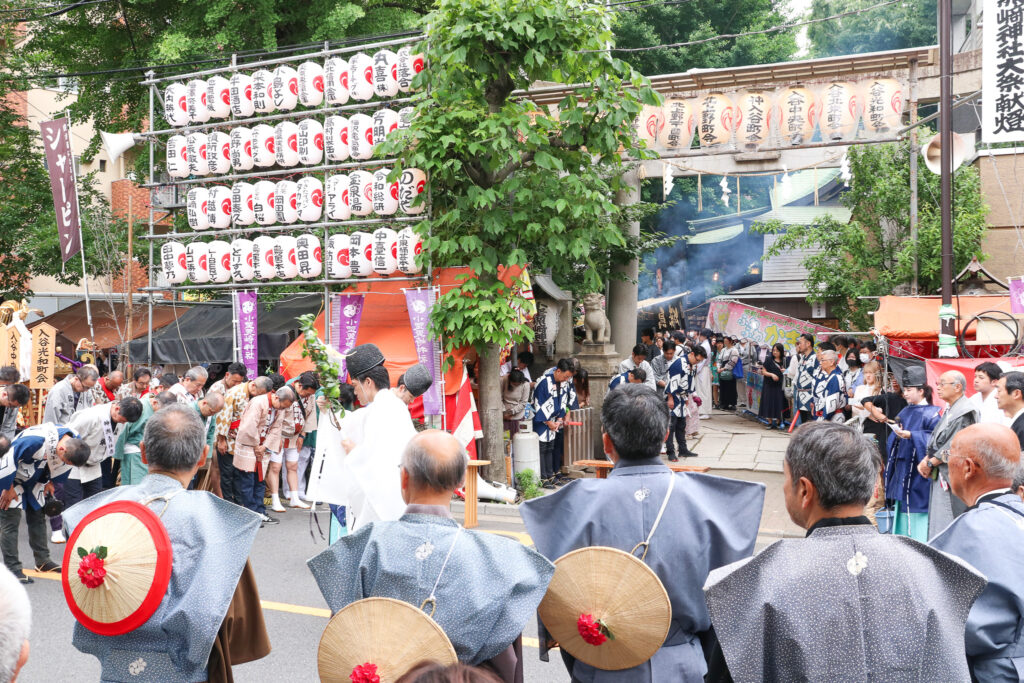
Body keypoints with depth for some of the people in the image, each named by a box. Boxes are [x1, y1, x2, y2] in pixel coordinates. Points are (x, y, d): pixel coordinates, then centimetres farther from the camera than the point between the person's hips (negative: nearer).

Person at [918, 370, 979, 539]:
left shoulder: (965, 412, -13)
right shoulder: (949, 410, 15)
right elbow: (936, 440, 16)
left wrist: (930, 463, -11)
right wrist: (925, 460, 2)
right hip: (941, 475, 9)